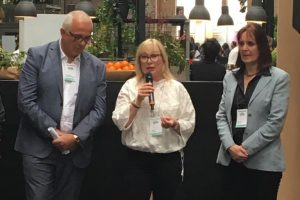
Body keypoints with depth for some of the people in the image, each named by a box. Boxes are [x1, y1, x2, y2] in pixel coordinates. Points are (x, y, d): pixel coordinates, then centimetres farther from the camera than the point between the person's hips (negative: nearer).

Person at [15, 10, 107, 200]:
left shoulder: (97, 67, 6)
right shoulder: (37, 56, -3)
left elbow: (99, 109, 3)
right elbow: (26, 100, -8)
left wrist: (75, 137, -10)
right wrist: (54, 132, -11)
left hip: (76, 152, 3)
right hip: (39, 148, -3)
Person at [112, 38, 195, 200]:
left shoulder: (177, 87, 3)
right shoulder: (130, 85, 3)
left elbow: (190, 124, 3)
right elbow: (119, 122, -3)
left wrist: (175, 125, -16)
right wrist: (137, 101, -14)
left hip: (169, 159, 1)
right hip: (137, 159, 0)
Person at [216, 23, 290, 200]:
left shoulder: (279, 78, -3)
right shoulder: (230, 77, 10)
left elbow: (276, 121, -10)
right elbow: (221, 115, 7)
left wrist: (245, 149, -13)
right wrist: (230, 146, -10)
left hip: (263, 163, -4)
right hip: (230, 160, 4)